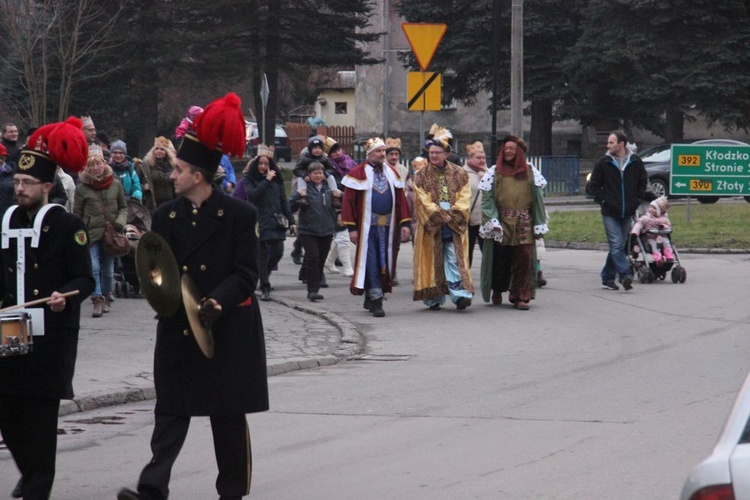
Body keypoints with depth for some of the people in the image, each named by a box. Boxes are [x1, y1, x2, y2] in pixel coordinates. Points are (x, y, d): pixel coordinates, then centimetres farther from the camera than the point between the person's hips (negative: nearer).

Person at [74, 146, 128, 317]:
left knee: (108, 269, 11)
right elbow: (77, 213, 4)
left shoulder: (115, 185, 6)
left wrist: (120, 222, -4)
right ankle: (97, 301, -17)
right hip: (91, 233, -2)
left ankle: (106, 297, 28)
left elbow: (123, 207, 15)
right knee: (93, 266, -15)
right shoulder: (81, 188, 0)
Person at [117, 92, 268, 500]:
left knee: (228, 415, 5)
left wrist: (217, 301, -24)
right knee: (171, 409, -3)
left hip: (227, 329, -3)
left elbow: (246, 275, -9)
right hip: (178, 329, 3)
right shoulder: (166, 216, 7)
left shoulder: (239, 215, -6)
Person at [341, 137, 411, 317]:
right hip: (368, 226, -5)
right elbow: (348, 201, -6)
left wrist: (404, 223, 4)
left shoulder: (391, 173, 11)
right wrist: (352, 228, -11)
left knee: (384, 263, 9)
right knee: (371, 263, -8)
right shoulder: (358, 174, -3)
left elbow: (400, 199, 12)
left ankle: (369, 299, 22)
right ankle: (376, 301, -9)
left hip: (388, 227, 5)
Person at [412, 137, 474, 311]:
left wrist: (452, 215, -13)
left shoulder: (459, 174, 9)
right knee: (433, 261, 1)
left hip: (455, 224, 0)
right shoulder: (422, 176, 7)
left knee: (455, 259, -10)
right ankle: (434, 298, 6)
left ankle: (459, 294, -19)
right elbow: (423, 200, -3)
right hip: (432, 225, 0)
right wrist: (440, 216, -15)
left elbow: (464, 198, 1)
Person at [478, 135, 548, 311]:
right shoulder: (494, 172, 8)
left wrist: (539, 224, 4)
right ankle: (497, 291, 25)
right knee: (500, 259, 3)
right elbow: (487, 198, 1)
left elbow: (537, 198, 10)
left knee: (524, 259, -6)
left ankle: (521, 297, -4)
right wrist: (492, 220, -12)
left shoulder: (529, 172, 11)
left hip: (524, 224, 1)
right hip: (502, 222, -1)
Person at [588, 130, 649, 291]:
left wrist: (637, 200, 6)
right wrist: (603, 200, -4)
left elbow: (643, 182, 15)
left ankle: (607, 278, 17)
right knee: (616, 245, -14)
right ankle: (626, 276, -20)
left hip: (627, 212, 3)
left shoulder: (635, 162, 2)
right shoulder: (604, 163, -2)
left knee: (618, 247, 8)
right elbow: (593, 185, 6)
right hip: (610, 212, -3)